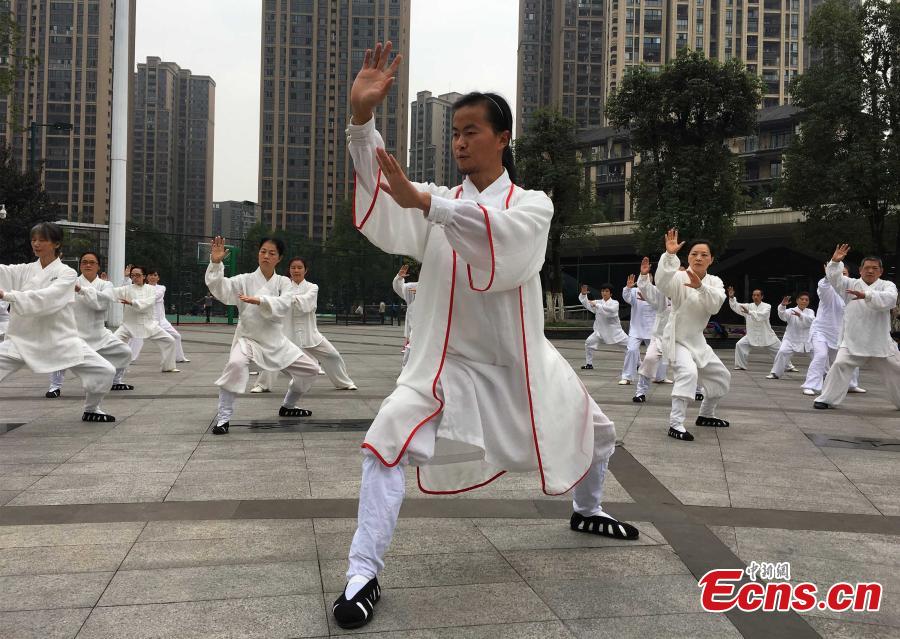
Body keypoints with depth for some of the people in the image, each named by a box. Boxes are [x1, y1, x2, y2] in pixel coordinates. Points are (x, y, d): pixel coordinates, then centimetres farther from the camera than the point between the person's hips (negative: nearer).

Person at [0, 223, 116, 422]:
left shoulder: (66, 273, -5)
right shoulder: (24, 270, 6)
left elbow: (45, 299, -23)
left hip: (60, 339, -2)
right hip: (23, 339, 2)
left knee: (104, 372, -9)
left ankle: (90, 410, 19)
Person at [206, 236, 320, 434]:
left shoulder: (284, 282, -2)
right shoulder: (245, 280, -7)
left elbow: (284, 305, -22)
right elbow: (220, 288, -23)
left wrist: (260, 300, -39)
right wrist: (216, 263, -39)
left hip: (275, 340, 4)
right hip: (248, 338, -4)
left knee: (310, 370, 8)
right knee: (236, 364, -36)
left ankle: (288, 407, 33)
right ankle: (223, 418, -22)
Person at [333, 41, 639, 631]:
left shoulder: (533, 204, -5)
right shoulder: (435, 202, -2)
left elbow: (501, 235, -30)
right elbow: (380, 192, -22)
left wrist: (424, 202, -43)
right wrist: (362, 114, -37)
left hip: (520, 360, 2)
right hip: (449, 360, -1)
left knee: (597, 432, 17)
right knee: (389, 442, -24)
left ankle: (587, 511, 50)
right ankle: (363, 575, -12)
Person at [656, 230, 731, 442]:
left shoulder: (714, 281, 1)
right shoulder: (680, 278, -15)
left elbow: (716, 305, -20)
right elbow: (662, 283, -40)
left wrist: (700, 286, -38)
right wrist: (670, 255, -51)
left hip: (697, 340, 7)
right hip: (676, 339, -7)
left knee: (721, 377, 19)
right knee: (688, 372, -32)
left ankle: (705, 415, 39)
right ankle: (675, 424, -29)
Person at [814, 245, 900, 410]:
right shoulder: (852, 284, 4)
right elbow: (835, 279, -10)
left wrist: (866, 295, -35)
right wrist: (835, 262, -26)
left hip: (880, 341, 1)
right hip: (853, 340, -1)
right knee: (840, 365, -12)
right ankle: (826, 399, -2)